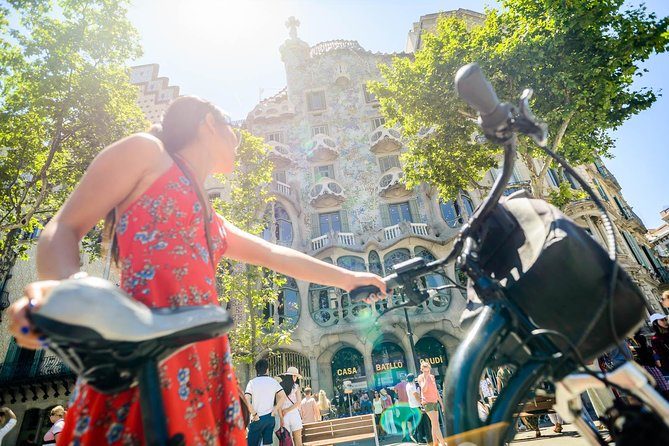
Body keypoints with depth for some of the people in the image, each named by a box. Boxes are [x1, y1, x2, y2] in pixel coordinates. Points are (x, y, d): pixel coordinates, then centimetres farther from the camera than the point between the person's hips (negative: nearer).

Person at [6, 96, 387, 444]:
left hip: (206, 363, 7)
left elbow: (274, 254, 28)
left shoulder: (213, 223, 25)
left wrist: (345, 277, 33)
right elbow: (63, 228, 1)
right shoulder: (147, 151, 6)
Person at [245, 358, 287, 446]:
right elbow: (283, 397, -4)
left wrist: (254, 414, -8)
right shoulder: (273, 381, 2)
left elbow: (246, 400, -16)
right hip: (270, 417, 3)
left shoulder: (252, 382, -5)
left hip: (258, 418, -3)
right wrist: (275, 410, 0)